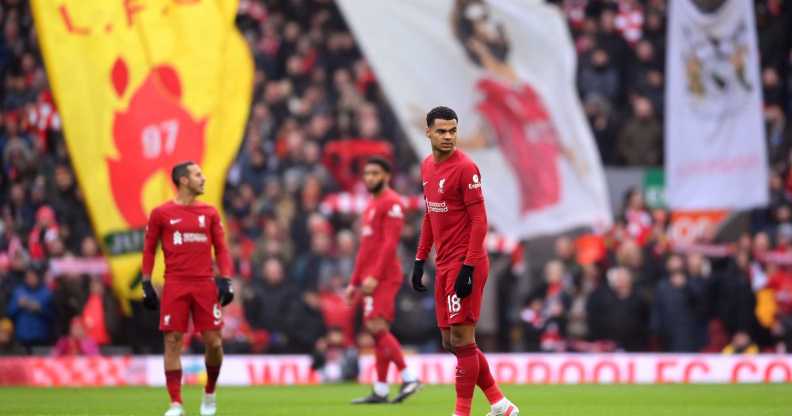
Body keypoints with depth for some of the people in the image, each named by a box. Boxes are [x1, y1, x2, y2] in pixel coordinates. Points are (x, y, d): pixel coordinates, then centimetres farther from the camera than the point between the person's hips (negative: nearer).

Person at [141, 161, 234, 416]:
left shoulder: (210, 213, 10)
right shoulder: (161, 214, 3)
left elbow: (221, 249, 10)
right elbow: (149, 250, 8)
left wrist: (225, 279, -1)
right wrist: (146, 284, 2)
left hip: (205, 285, 2)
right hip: (175, 286, -2)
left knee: (213, 342, -1)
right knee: (172, 342, -5)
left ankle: (210, 393, 23)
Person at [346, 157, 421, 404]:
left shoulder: (391, 203, -7)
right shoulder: (372, 205, 22)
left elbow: (390, 243, -16)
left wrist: (374, 276, -23)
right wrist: (355, 282, 22)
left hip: (383, 277, -9)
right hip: (369, 278, 9)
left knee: (377, 327, -18)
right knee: (378, 331, 6)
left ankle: (408, 378, -15)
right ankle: (380, 391, 5)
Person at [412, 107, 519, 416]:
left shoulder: (465, 168, -12)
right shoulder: (427, 166, 12)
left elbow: (479, 221, -15)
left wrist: (467, 268, -20)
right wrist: (420, 260, 18)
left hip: (464, 264, -9)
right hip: (444, 265, 9)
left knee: (461, 339, -7)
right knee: (450, 342, 10)